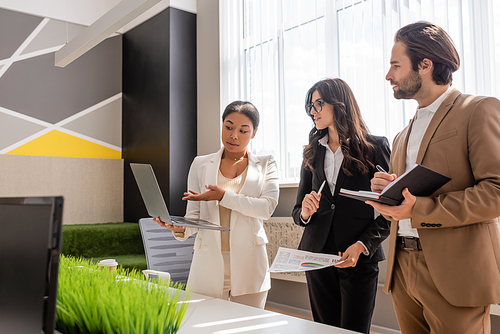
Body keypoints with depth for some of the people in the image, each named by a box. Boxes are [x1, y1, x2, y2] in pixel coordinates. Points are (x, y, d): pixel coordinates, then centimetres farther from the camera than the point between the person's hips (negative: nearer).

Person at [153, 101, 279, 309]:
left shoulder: (265, 165, 9)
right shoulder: (201, 165, 11)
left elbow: (267, 207, -8)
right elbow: (194, 214, 6)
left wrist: (224, 196, -16)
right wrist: (181, 229, -16)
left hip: (249, 265, 0)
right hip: (209, 263, 1)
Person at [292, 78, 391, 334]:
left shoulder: (376, 147, -2)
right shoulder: (313, 152, 11)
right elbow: (297, 212, 13)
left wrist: (362, 245, -17)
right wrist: (304, 212, -10)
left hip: (360, 259, -4)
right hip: (317, 255, 4)